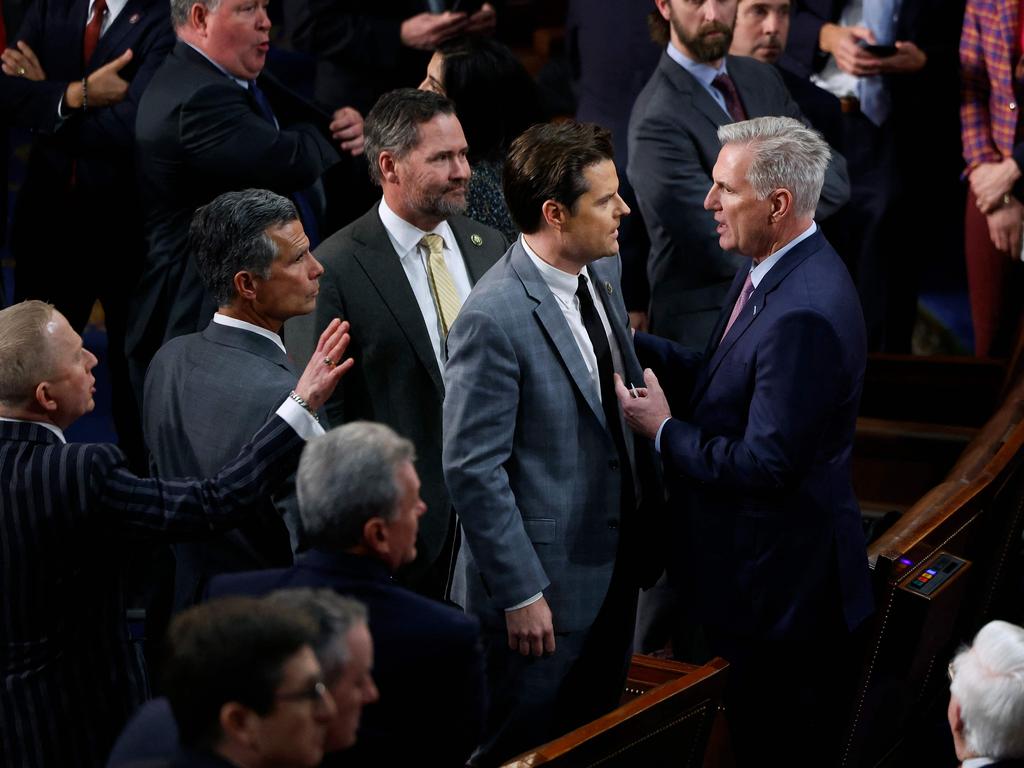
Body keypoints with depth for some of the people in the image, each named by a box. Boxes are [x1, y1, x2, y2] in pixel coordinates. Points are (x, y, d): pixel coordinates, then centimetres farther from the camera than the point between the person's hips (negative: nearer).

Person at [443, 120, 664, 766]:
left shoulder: (605, 272, 1)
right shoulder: (494, 318, -24)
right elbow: (473, 469, -21)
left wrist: (646, 530, 12)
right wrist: (521, 593, -19)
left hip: (616, 568, 8)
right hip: (542, 585, -8)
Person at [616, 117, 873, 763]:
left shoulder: (805, 315, -29)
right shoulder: (776, 271, 4)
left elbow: (764, 466, -27)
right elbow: (726, 378, 11)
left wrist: (663, 430, -14)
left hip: (779, 582, -10)